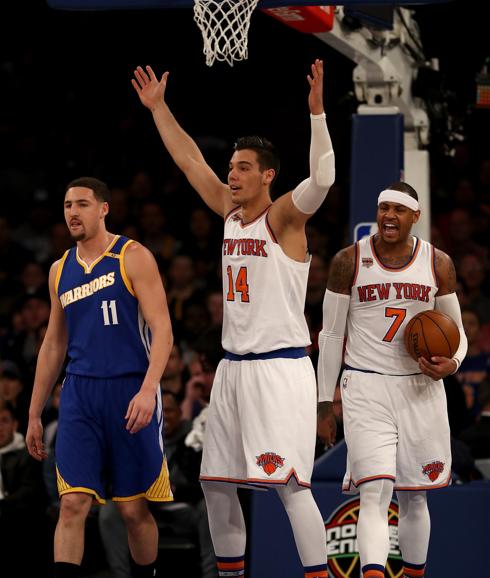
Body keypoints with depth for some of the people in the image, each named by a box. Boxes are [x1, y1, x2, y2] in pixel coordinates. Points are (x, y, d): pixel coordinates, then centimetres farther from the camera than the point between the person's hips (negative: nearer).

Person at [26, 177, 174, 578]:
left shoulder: (133, 258, -3)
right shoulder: (61, 270, 13)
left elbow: (162, 330, -10)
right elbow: (54, 344, 21)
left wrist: (148, 389, -24)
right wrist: (35, 414, 18)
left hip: (130, 393, -4)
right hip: (79, 394, 4)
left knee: (134, 509, 4)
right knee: (73, 503, -9)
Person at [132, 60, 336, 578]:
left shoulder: (283, 217, -8)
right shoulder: (230, 211, 12)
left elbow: (321, 179, -27)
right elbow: (189, 160, 22)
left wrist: (317, 112, -36)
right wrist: (158, 108, 24)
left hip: (280, 367, -8)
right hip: (233, 367, 8)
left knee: (289, 484, -15)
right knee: (216, 482, 11)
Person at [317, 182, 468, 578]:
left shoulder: (438, 264, 3)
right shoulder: (349, 262, -2)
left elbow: (457, 331, 11)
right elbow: (331, 335, 5)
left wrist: (452, 363, -12)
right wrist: (325, 400, 5)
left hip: (421, 390, 3)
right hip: (365, 387, -3)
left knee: (414, 497, 13)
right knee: (375, 491, -19)